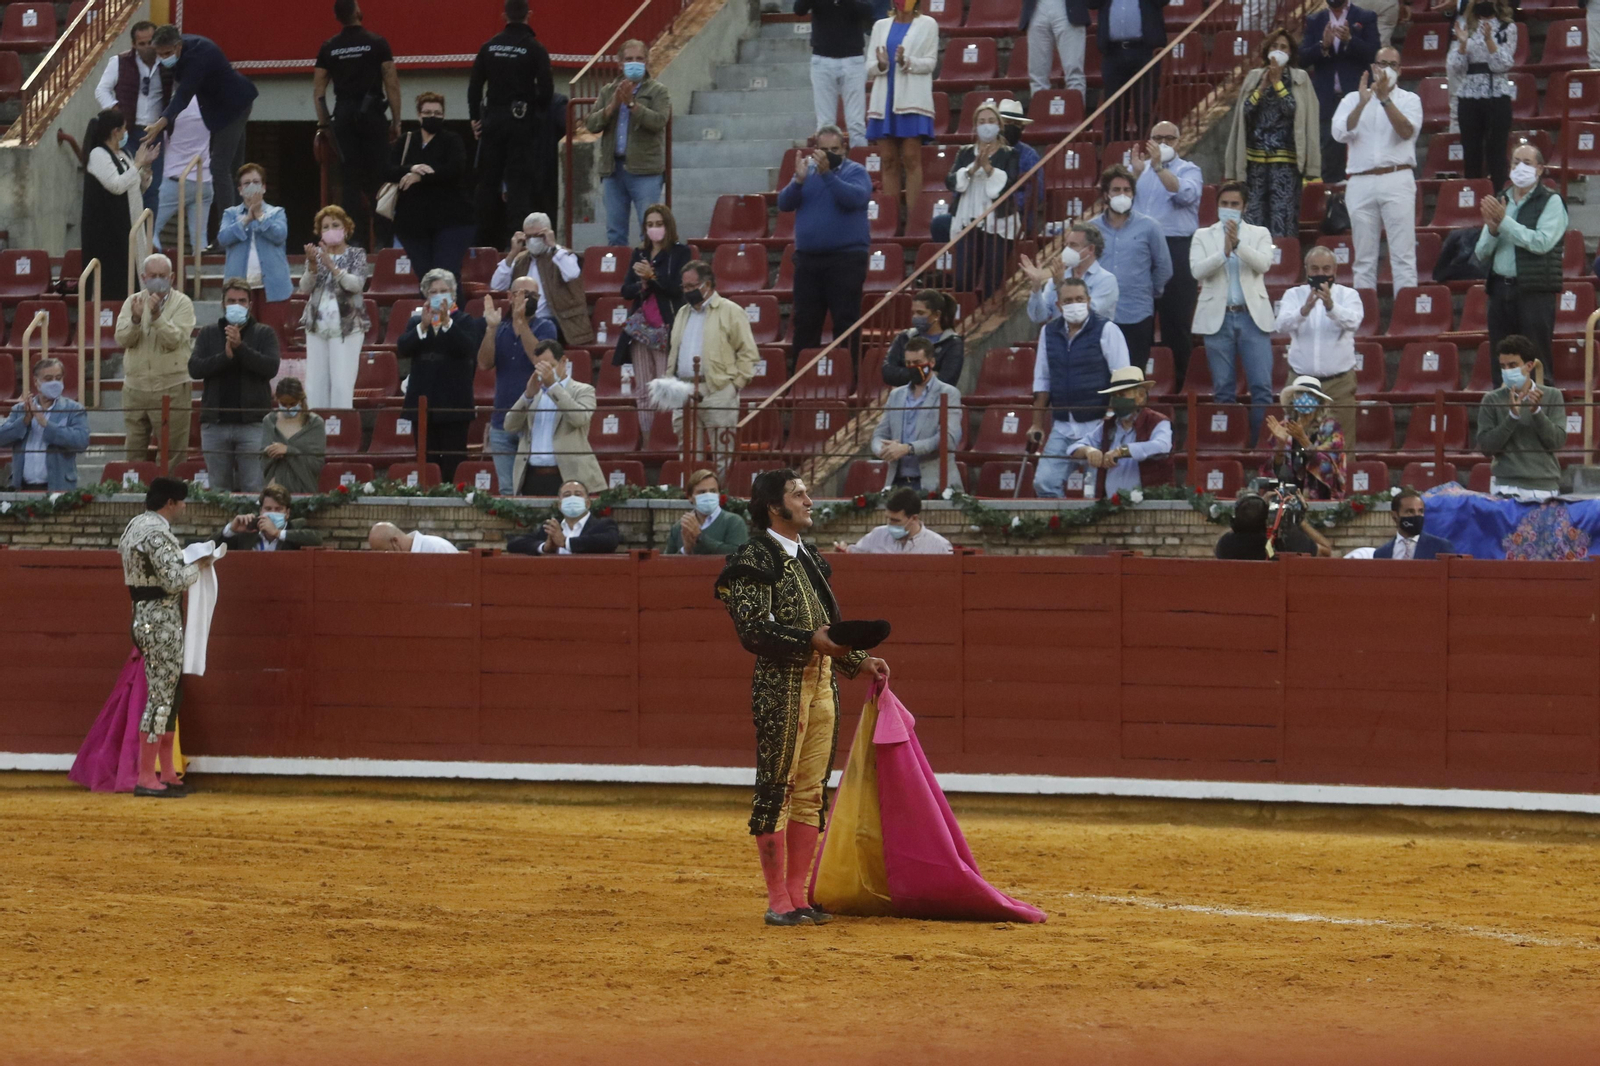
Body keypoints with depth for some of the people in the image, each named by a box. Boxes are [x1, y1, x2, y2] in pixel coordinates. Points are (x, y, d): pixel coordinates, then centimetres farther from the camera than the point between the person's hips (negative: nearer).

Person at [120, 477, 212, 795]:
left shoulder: (136, 525, 12)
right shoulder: (156, 534, -19)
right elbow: (174, 580, -24)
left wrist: (185, 557, 15)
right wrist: (199, 565, -7)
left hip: (145, 616, 11)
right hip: (162, 620, -11)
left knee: (167, 696, 16)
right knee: (160, 696, -7)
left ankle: (167, 773, 22)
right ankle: (146, 779, -5)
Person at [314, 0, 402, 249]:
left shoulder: (329, 48, 7)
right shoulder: (376, 43, -2)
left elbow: (318, 90, 8)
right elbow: (392, 84, -3)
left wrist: (324, 123, 15)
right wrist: (396, 121, 3)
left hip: (343, 115, 3)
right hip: (372, 114, -3)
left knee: (350, 180, 4)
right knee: (378, 176, -1)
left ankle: (356, 239, 1)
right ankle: (381, 238, -5)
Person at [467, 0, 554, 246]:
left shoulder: (490, 46, 3)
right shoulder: (535, 49, -7)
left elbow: (475, 84, 3)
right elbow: (546, 88, -12)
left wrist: (475, 117, 9)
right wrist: (537, 114, 3)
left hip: (493, 121, 3)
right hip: (522, 122, -3)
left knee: (488, 182, 10)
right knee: (519, 181, -3)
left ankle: (487, 242, 12)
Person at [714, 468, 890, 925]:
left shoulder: (809, 558, 19)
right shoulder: (756, 559, -8)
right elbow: (753, 629, -16)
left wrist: (858, 660, 16)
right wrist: (810, 641, -20)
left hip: (822, 684, 8)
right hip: (780, 686, -8)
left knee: (811, 793, 9)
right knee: (776, 789, -3)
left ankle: (797, 896, 14)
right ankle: (778, 901, 0)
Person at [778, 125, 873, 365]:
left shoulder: (855, 171, 0)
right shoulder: (807, 171, 13)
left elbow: (855, 198, -20)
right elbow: (784, 203, 3)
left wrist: (827, 174, -25)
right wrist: (799, 180, -14)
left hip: (846, 258, -5)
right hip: (808, 258, 5)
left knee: (846, 322, -6)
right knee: (804, 322, 7)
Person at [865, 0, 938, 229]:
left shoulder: (926, 25, 7)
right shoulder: (881, 26, 16)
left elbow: (930, 62, -1)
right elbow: (869, 67, 12)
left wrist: (907, 62, -19)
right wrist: (881, 64, -11)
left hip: (911, 98, -3)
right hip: (884, 100, 3)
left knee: (911, 158, -9)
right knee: (889, 161, 1)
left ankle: (912, 218, -10)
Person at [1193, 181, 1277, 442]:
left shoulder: (1259, 234, 10)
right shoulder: (1203, 236, 10)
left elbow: (1264, 264, -7)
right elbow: (1197, 270, -5)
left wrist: (1238, 244, -21)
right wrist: (1224, 251, -18)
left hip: (1253, 317, 0)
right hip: (1217, 319, 0)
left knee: (1262, 387, -8)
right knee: (1223, 390, 2)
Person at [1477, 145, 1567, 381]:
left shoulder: (1551, 202, 0)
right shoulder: (1499, 201, 16)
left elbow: (1541, 242, -16)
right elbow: (1481, 254, 13)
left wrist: (1504, 221, -13)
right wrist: (1492, 229, -8)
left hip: (1535, 292, -6)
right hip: (1500, 289, 6)